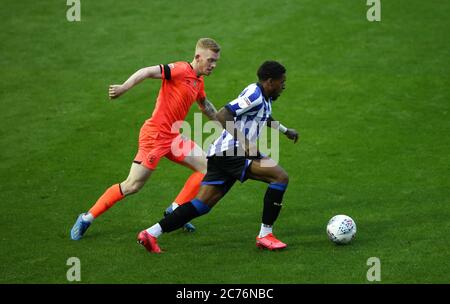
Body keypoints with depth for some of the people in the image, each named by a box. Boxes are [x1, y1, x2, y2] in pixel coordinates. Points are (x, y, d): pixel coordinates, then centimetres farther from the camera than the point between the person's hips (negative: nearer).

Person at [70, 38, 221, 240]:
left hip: (172, 137, 9)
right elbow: (148, 72, -25)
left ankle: (175, 210, 5)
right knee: (132, 186, -8)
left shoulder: (198, 82, 13)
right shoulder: (181, 70, -13)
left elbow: (205, 105, 35)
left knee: (207, 167, 2)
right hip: (155, 134, -9)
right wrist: (124, 87, -38)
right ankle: (87, 218, 4)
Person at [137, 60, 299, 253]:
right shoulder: (254, 94, -12)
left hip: (221, 155, 10)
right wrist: (245, 142, -25)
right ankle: (265, 235, -9)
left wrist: (286, 130, 45)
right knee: (280, 176, -13)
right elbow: (222, 116, -22)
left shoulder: (265, 98, 19)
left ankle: (151, 233, 2)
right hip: (231, 152, -10)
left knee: (201, 205, 6)